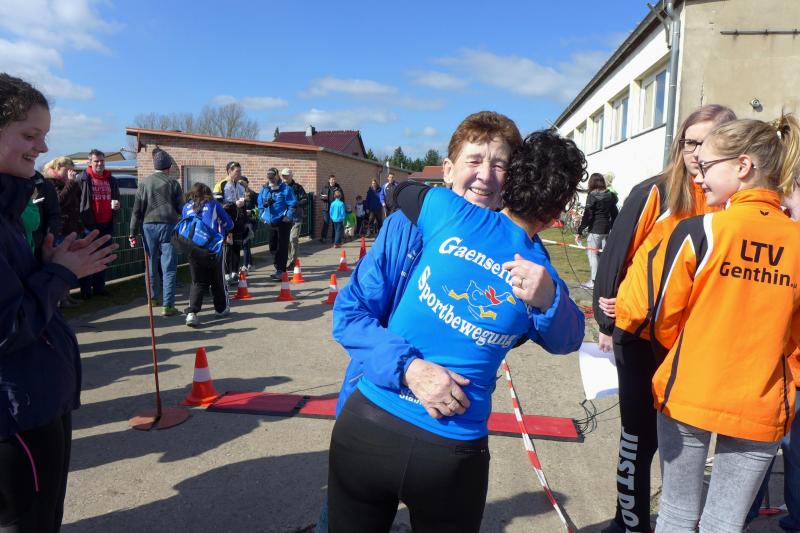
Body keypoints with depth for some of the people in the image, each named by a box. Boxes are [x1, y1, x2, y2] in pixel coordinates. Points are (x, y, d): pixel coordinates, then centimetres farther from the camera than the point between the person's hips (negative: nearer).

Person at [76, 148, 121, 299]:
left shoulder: (111, 180, 11)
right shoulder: (82, 178, -5)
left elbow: (116, 199, 21)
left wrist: (116, 205, -1)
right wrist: (82, 219, -17)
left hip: (106, 224, 5)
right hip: (89, 224, -5)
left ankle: (99, 287, 22)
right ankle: (85, 290, 6)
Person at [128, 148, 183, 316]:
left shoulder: (144, 183, 5)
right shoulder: (172, 183, -1)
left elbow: (137, 210, 5)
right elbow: (181, 208, 2)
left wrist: (133, 233, 8)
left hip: (148, 226, 3)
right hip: (168, 226, -3)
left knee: (153, 263, 17)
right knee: (169, 267, -3)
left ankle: (154, 297, 31)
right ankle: (168, 305, -6)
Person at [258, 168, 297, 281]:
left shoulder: (285, 189, -7)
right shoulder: (264, 189, 9)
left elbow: (292, 204, -9)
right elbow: (260, 204, 17)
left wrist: (288, 217, -15)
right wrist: (263, 216, 9)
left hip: (282, 222, -6)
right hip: (270, 222, 6)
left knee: (282, 247, -7)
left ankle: (280, 270, -7)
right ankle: (279, 267, 28)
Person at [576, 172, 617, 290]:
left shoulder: (592, 196, -10)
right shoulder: (611, 196, 7)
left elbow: (587, 215, -13)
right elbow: (614, 214, 11)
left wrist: (580, 231, -10)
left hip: (595, 229, -6)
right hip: (607, 229, 6)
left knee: (592, 254, -1)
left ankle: (594, 281, -1)